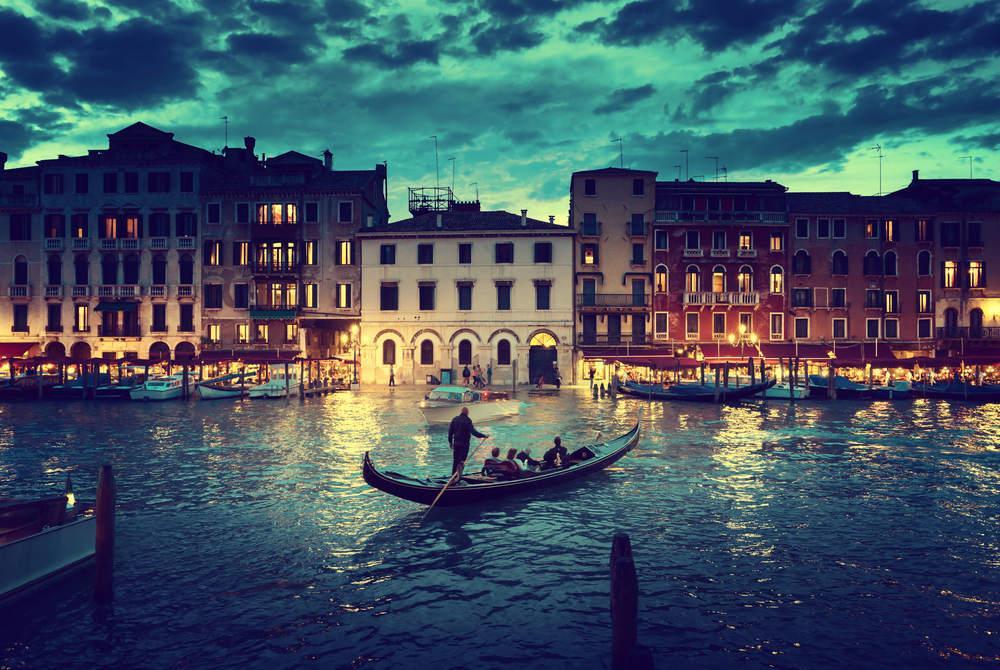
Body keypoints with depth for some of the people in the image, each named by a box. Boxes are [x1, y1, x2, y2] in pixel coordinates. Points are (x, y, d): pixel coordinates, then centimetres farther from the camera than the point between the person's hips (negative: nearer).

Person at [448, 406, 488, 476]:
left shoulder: (455, 419, 6)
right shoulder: (468, 420, -12)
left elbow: (450, 431, 10)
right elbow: (473, 431, -22)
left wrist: (450, 442, 19)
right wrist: (484, 436, -20)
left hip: (456, 442, 5)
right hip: (464, 443, -5)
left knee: (455, 460, 15)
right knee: (462, 459, -2)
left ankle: (453, 475, 20)